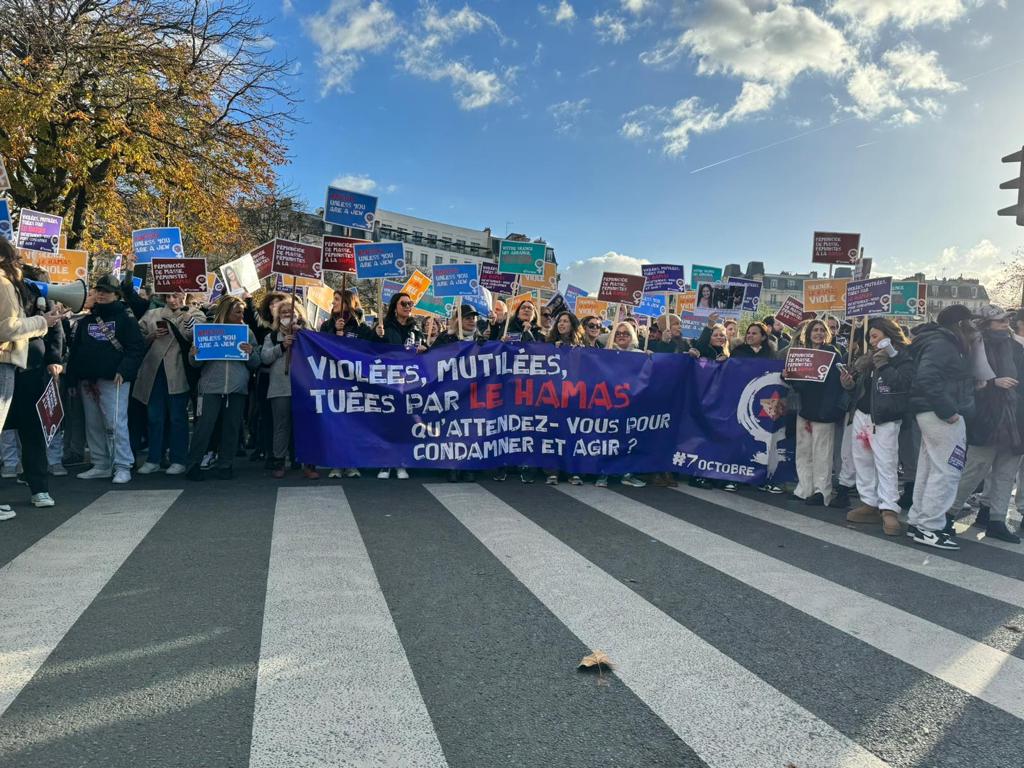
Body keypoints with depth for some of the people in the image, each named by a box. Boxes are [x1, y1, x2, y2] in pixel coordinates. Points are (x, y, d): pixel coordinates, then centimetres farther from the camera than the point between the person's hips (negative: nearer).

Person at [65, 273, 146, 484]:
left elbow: (137, 348, -9)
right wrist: (72, 379, 11)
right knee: (93, 425, 9)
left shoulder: (126, 319, 1)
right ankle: (101, 465, 17)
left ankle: (122, 467, -7)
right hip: (88, 380, 7)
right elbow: (75, 351, 18)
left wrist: (124, 371, -20)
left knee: (115, 423, -11)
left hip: (113, 380, -7)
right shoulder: (86, 321, 18)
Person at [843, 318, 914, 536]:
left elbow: (903, 383, -22)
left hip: (885, 419, -8)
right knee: (863, 462, 10)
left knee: (886, 464, -10)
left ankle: (889, 510, -9)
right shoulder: (869, 358, 16)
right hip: (862, 414, 8)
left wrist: (883, 365, -20)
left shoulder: (904, 359, -5)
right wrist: (850, 382, 2)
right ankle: (869, 504, 18)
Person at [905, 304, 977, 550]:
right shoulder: (942, 345, -14)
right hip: (942, 416, -10)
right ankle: (929, 529, -2)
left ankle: (917, 521, 22)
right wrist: (948, 411, -25)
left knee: (929, 470, 14)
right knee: (946, 471, -7)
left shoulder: (942, 343, 18)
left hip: (931, 414, 10)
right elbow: (926, 378, -27)